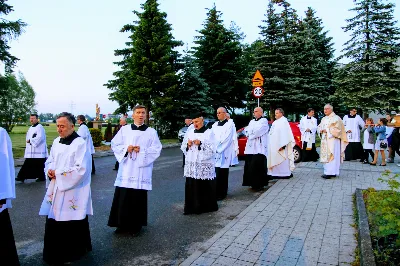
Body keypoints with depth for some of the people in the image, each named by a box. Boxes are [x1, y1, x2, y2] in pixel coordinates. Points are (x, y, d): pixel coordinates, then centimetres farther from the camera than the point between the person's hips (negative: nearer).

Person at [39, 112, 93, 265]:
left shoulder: (80, 144, -14)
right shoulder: (56, 142, 9)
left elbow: (81, 169, -20)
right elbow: (50, 161, 16)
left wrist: (57, 173, -16)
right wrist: (49, 171, -6)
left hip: (73, 193, -7)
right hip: (55, 190, 7)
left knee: (72, 226, 4)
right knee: (53, 223, 13)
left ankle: (73, 253, 24)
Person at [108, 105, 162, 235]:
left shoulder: (151, 132, 3)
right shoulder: (124, 129, 6)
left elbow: (157, 149, -1)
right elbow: (114, 145, 6)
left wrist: (142, 151, -14)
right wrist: (126, 148, -11)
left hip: (141, 170, -1)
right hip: (126, 169, 1)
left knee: (138, 199, 3)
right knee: (122, 198, 4)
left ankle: (135, 226, 18)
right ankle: (122, 224, 21)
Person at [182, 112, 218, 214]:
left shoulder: (209, 132, -2)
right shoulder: (190, 133, 12)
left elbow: (212, 149, -9)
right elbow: (183, 148, 14)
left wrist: (200, 143, -18)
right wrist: (188, 144, -6)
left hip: (205, 165, -4)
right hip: (191, 165, 4)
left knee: (205, 187, 0)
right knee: (191, 186, 2)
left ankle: (206, 206, 14)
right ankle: (191, 207, 11)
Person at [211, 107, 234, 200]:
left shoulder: (229, 125, -2)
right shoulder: (214, 125, 15)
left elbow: (226, 139, -11)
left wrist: (217, 149, -13)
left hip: (223, 154, -5)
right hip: (214, 153, 5)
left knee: (221, 174, -3)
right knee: (214, 173, 4)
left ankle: (221, 193, 5)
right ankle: (215, 192, 14)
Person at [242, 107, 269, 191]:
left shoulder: (264, 121, 0)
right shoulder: (252, 121, 22)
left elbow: (258, 132, -12)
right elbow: (246, 131, 11)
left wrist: (250, 134, 0)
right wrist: (253, 132, -7)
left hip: (259, 148, -6)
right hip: (250, 147, 7)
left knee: (258, 166, -8)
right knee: (250, 166, 4)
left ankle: (259, 184, 0)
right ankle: (253, 183, 14)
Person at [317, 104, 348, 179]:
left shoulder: (336, 118, -3)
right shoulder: (324, 119, 19)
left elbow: (337, 129, -12)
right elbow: (319, 127, 18)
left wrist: (327, 130, -14)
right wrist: (321, 130, -4)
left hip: (333, 140, -7)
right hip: (324, 140, 7)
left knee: (331, 156, -10)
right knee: (325, 156, 6)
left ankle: (331, 173, -10)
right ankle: (327, 172, 12)